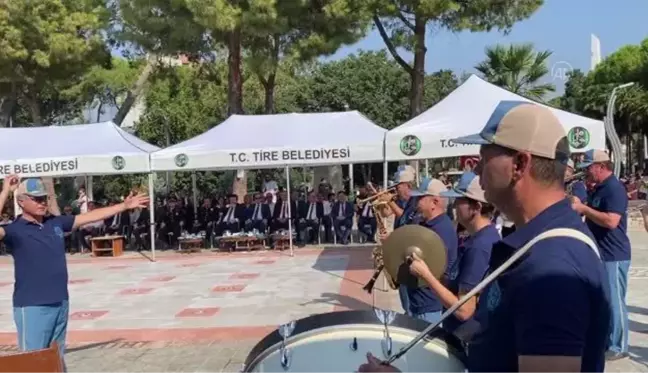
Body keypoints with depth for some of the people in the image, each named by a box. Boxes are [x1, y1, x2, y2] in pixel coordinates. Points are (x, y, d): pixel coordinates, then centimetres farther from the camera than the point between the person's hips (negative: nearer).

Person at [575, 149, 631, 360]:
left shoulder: (615, 189, -17)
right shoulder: (598, 189, 13)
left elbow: (611, 221, -28)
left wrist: (584, 208, -22)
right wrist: (579, 207, 5)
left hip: (613, 256, -10)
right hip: (599, 254, 10)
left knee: (614, 301, -2)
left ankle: (618, 347, 7)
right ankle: (603, 339, 26)